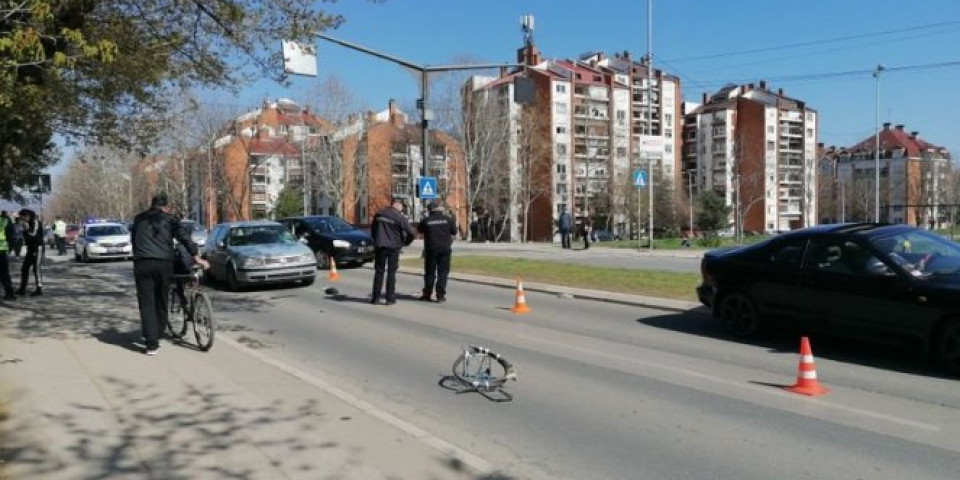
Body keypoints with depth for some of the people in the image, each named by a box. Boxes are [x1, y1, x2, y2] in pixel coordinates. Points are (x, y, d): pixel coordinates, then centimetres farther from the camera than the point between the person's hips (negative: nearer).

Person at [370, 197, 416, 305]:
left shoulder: (379, 214, 6)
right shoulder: (399, 217, -10)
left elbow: (372, 229, 15)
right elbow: (411, 232, -13)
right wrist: (406, 242, 5)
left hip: (379, 246, 4)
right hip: (393, 247, -3)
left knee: (379, 272, 10)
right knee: (391, 272, 5)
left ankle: (376, 297, 10)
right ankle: (390, 298, 5)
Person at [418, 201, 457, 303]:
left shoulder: (426, 220, -4)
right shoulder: (448, 220, -3)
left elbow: (420, 230, 12)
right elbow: (454, 232, 5)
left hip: (430, 249, 0)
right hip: (444, 249, 0)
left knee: (429, 272, 11)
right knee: (443, 273, 3)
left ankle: (427, 294, 15)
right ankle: (440, 295, 0)